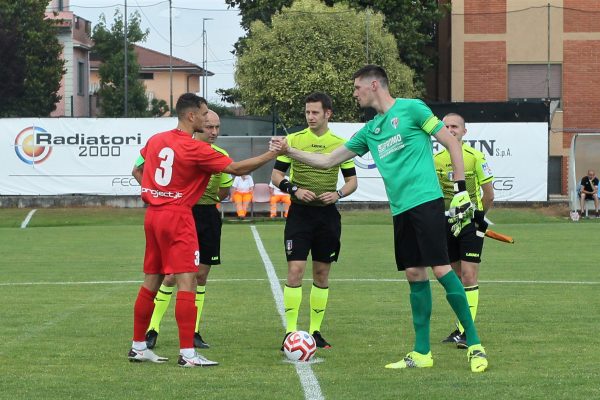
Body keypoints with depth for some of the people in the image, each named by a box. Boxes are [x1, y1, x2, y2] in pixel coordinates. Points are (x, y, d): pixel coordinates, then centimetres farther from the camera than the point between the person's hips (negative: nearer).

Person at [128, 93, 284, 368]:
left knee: (151, 282, 14)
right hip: (178, 218, -8)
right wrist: (270, 155, -5)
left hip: (153, 214, 8)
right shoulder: (195, 149, -14)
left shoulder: (155, 140, 8)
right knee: (187, 281, -8)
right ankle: (187, 354, -13)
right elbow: (236, 169, -12)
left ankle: (138, 347, 19)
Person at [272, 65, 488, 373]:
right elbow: (328, 161, 24)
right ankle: (422, 353, 10)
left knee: (441, 269, -12)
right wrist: (288, 151, 16)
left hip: (425, 200, -7)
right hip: (400, 209, 7)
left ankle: (474, 344, -6)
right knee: (414, 275, 6)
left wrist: (461, 189, -7)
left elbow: (452, 143, -2)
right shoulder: (370, 130, 18)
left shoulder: (411, 108, -2)